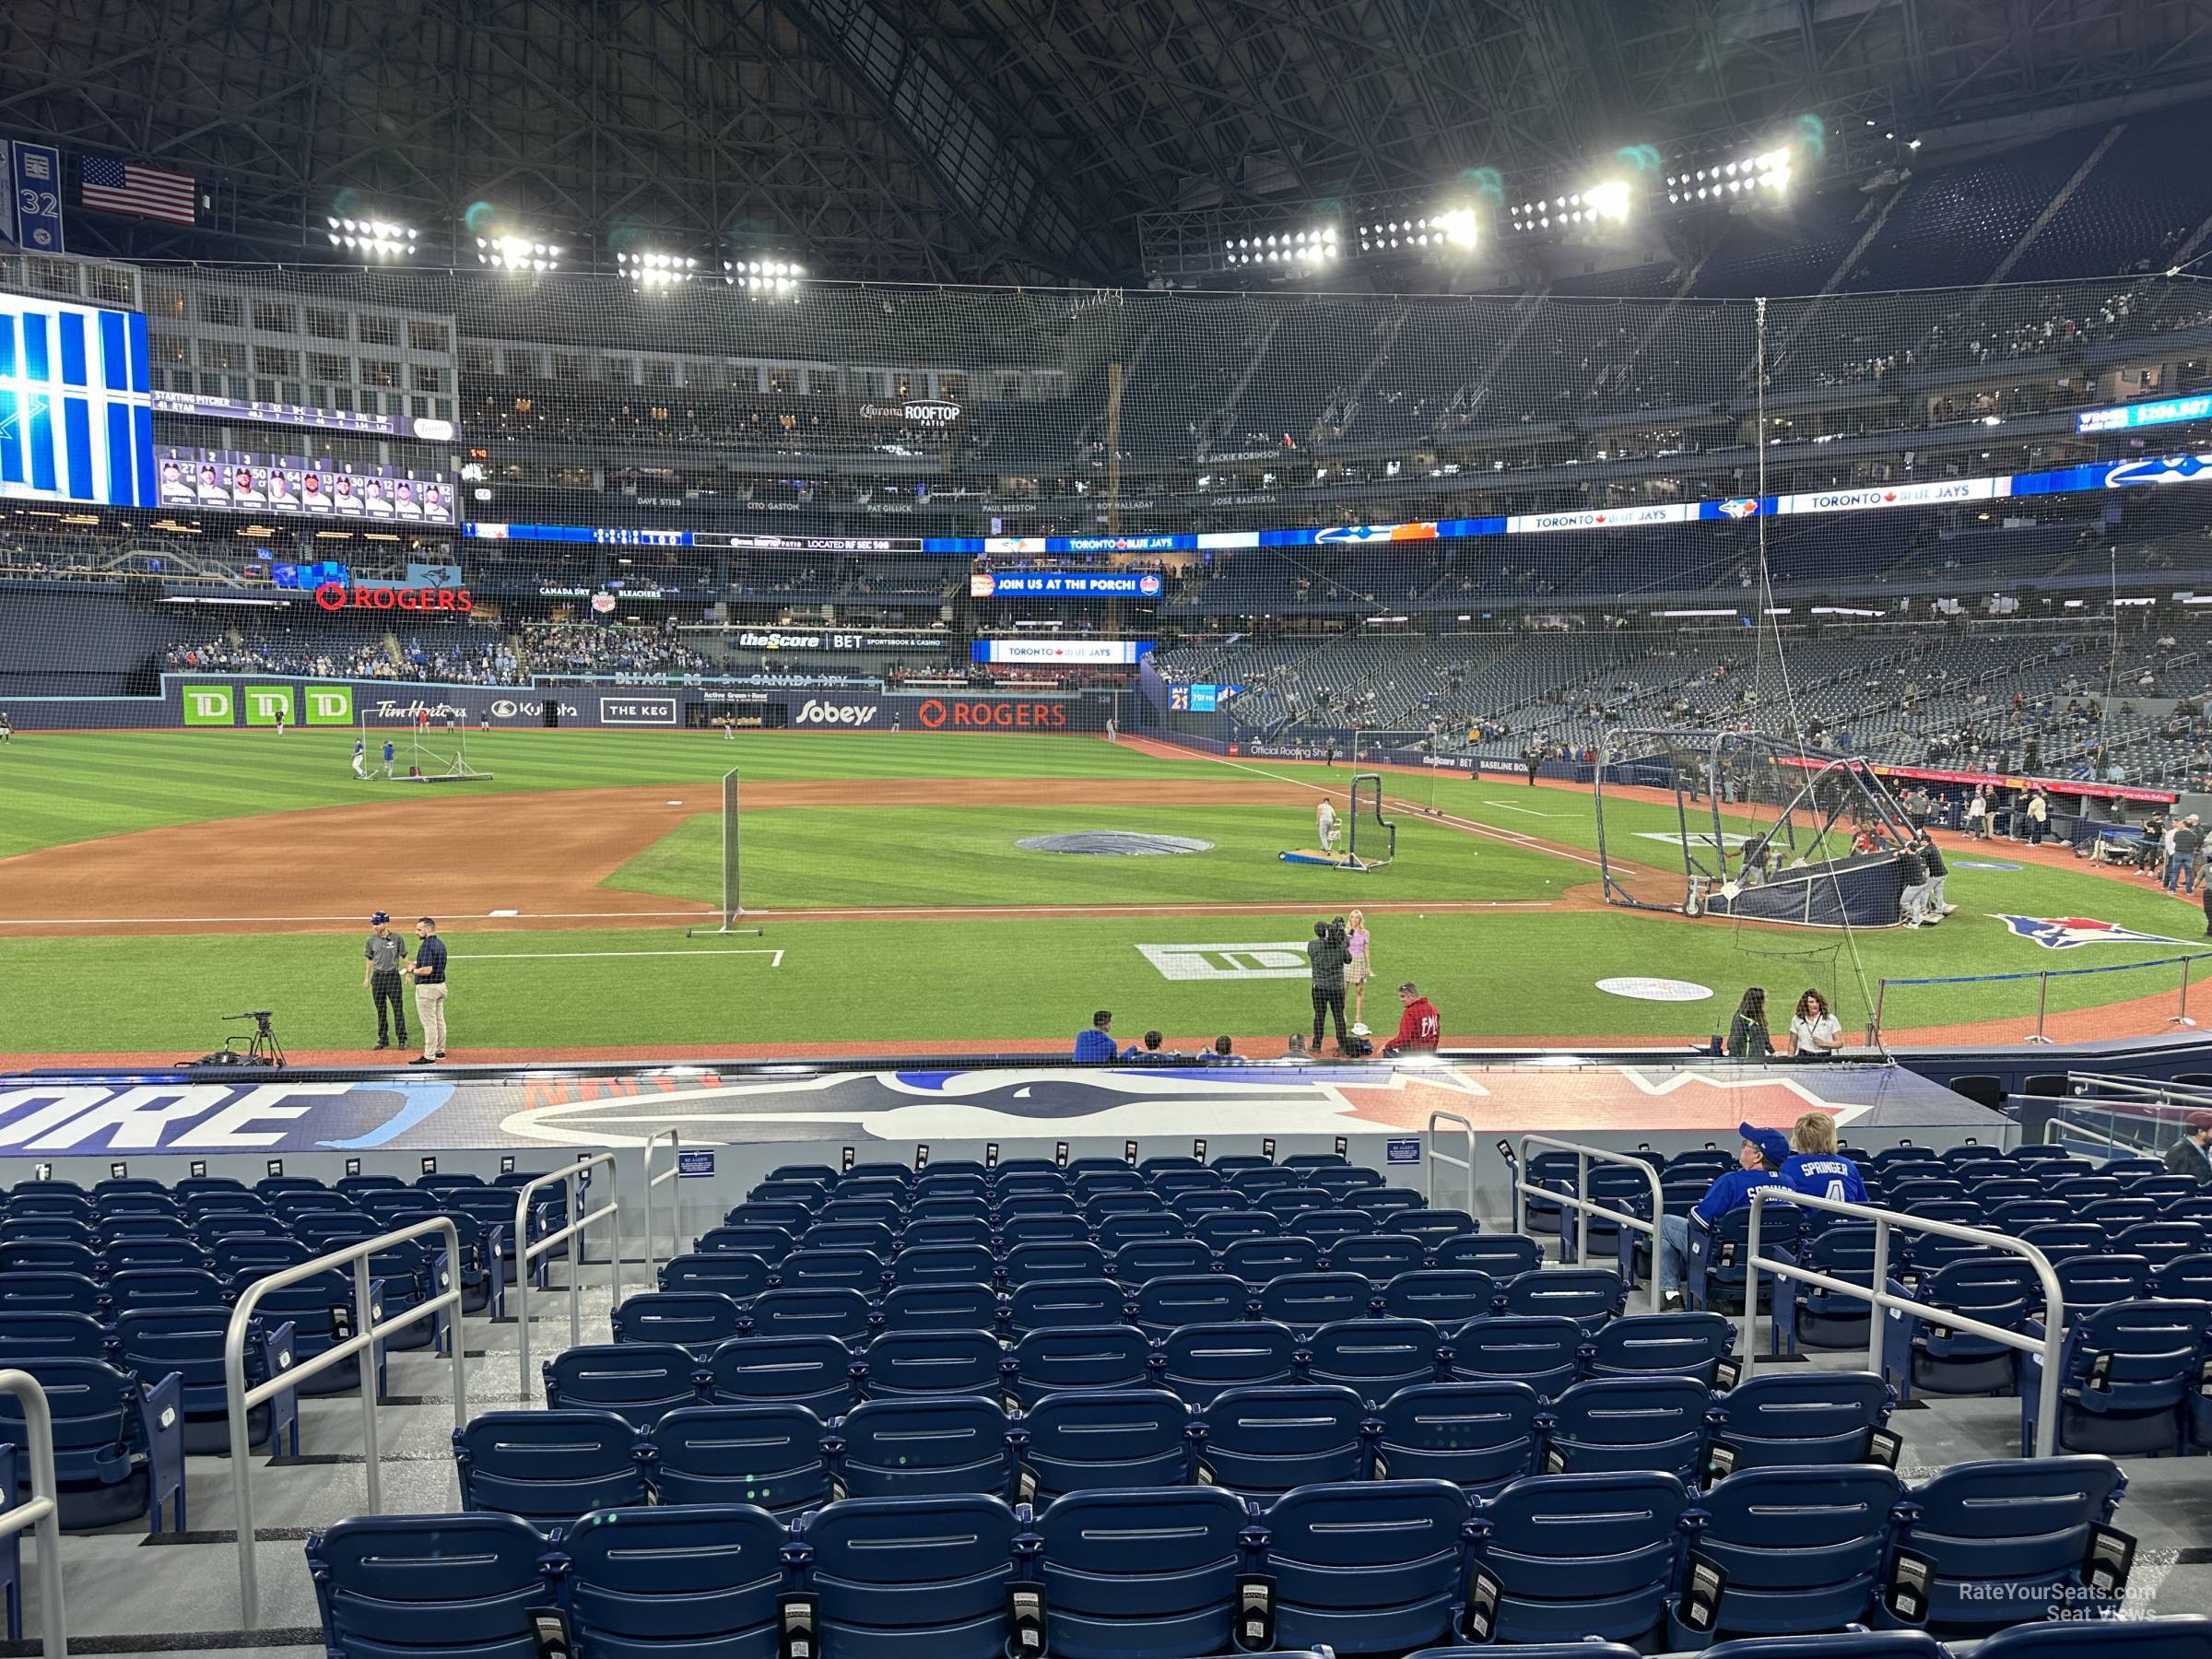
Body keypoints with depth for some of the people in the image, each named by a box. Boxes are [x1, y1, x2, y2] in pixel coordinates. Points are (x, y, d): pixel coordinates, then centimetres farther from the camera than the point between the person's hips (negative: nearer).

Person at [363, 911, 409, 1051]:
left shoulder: (397, 938, -4)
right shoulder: (372, 940, 4)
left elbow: (404, 957, 3)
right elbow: (370, 959, 12)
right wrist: (366, 977, 11)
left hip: (393, 976, -3)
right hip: (377, 976, 3)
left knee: (398, 1008, -5)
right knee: (380, 1010, 8)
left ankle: (402, 1039, 1)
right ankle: (383, 1040, 17)